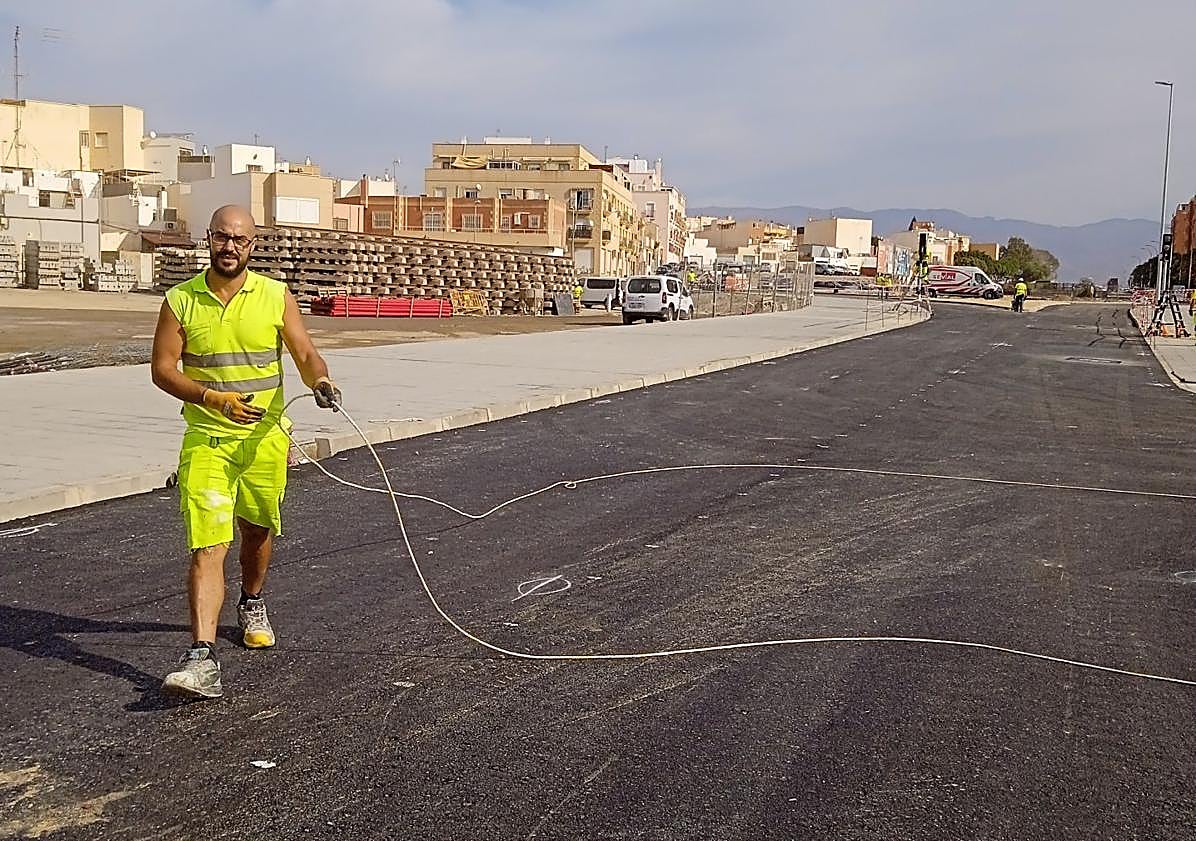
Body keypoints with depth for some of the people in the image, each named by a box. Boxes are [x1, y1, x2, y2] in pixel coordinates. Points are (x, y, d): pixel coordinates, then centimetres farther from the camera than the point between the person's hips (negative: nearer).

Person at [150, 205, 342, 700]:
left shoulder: (275, 296, 0)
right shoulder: (182, 301, -3)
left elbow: (305, 354, -2)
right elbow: (163, 369, -3)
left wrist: (319, 381, -26)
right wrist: (215, 398, -19)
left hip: (265, 438, 2)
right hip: (206, 440, -2)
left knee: (258, 530, 20)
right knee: (207, 547, -13)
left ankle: (252, 605, 49)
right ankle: (202, 658, -19)